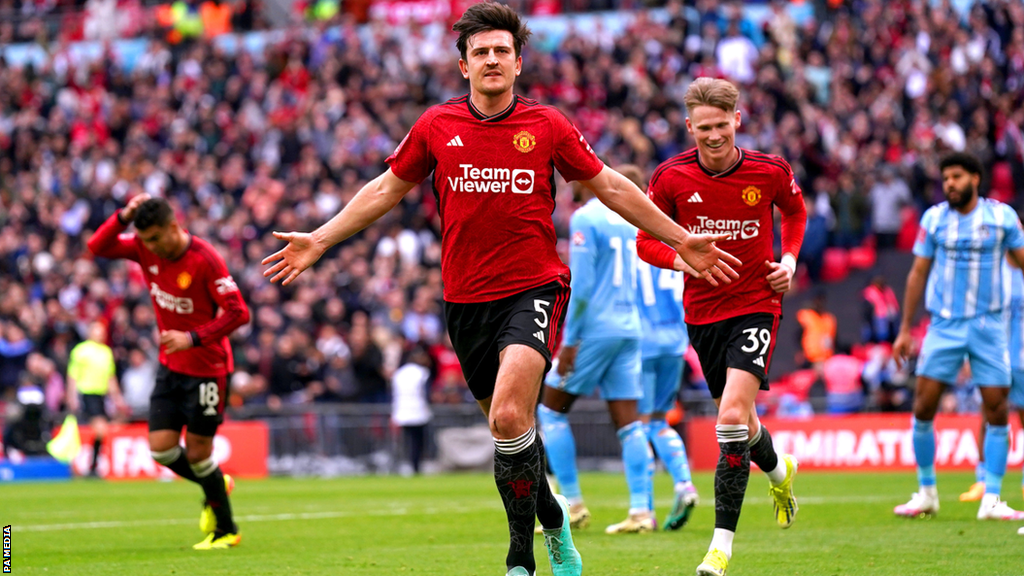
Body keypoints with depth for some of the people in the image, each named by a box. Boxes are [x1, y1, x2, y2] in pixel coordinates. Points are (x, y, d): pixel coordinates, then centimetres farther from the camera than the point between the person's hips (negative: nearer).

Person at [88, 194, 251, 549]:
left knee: (197, 453, -2)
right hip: (170, 366, 6)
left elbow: (238, 314, -22)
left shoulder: (204, 259, -22)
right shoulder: (145, 248, -4)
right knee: (161, 449, 0)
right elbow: (98, 247, -2)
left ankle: (226, 531, 16)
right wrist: (123, 216, -17)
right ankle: (215, 488, 28)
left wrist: (193, 338, -28)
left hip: (207, 369, -6)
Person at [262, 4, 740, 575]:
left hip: (534, 289, -3)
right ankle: (553, 518, 37)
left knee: (510, 418, -22)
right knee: (510, 425, 10)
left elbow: (611, 187, 9)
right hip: (466, 301, 3)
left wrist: (681, 241, 11)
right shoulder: (436, 127, 4)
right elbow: (387, 189, 17)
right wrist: (318, 241, 14)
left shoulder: (548, 126, 0)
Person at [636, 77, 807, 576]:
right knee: (738, 421, 17)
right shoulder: (671, 177, -8)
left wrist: (790, 259, 0)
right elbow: (647, 241, 0)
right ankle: (779, 472, 53)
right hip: (702, 311, 3)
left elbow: (795, 210, 14)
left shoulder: (770, 172, -9)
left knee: (733, 417, -19)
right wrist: (686, 260, -19)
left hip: (756, 305, -3)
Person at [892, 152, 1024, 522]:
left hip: (989, 325, -1)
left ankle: (991, 500, 1)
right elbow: (918, 274, 10)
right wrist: (905, 331, 9)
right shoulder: (933, 219, 4)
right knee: (923, 407, -5)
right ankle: (926, 493, 10)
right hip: (944, 325, 1)